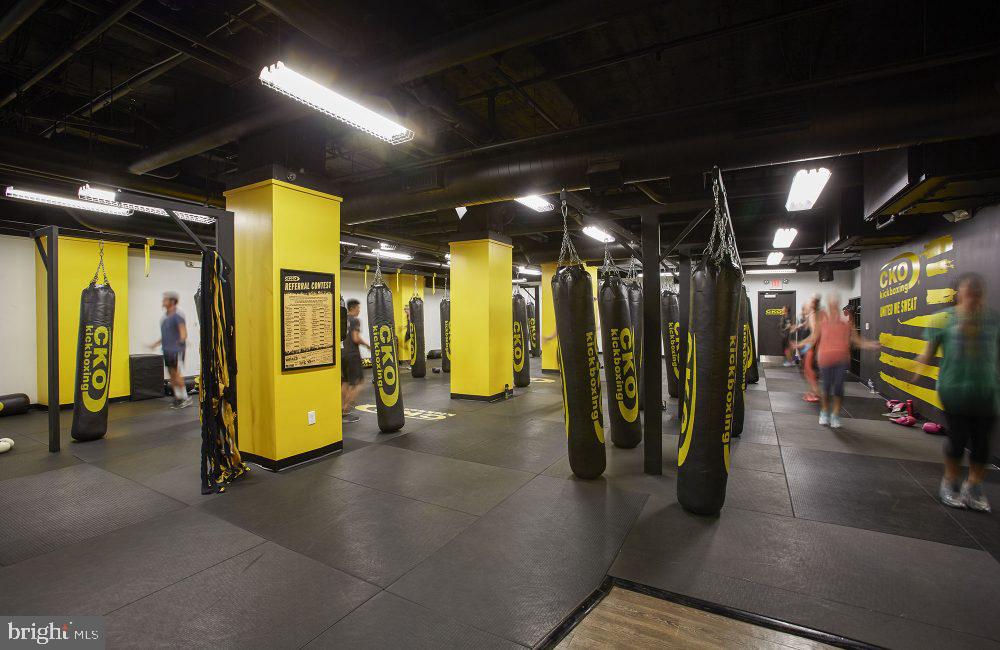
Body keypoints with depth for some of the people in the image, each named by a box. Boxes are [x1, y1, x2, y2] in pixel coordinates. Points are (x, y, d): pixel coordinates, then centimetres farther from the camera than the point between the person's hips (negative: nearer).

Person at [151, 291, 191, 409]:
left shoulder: (178, 315, -11)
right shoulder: (165, 316, 15)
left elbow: (183, 331, -22)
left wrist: (182, 340, -40)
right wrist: (156, 344, 28)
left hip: (177, 350, -8)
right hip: (167, 350, 9)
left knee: (177, 374, -8)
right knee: (171, 374, 10)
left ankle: (185, 398, -1)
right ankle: (177, 397, 17)